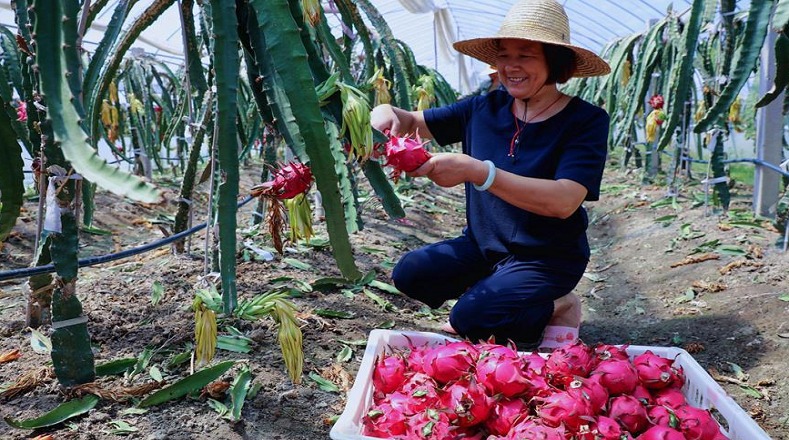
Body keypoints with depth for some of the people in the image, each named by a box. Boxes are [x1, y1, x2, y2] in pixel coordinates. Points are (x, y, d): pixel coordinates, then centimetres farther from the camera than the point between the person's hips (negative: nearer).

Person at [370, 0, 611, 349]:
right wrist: (389, 112, -23)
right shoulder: (485, 108, -5)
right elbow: (415, 122, 3)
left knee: (471, 319, -23)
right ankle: (489, 293, 12)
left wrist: (476, 171, -42)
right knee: (409, 273, -14)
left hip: (547, 257, -4)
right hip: (482, 244, 5)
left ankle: (556, 309, 5)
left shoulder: (586, 120, -18)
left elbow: (565, 201, -32)